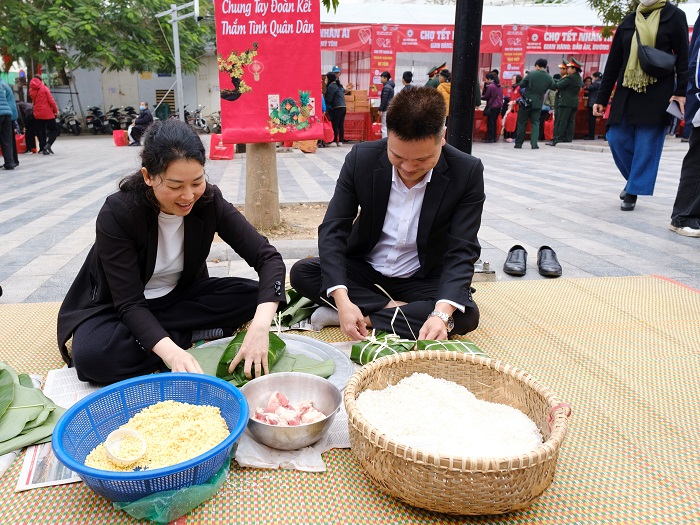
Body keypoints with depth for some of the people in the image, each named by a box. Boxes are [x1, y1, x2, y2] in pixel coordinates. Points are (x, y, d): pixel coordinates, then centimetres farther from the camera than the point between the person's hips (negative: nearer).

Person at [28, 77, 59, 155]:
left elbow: (33, 102, 11)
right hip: (48, 113, -5)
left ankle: (43, 148, 6)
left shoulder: (31, 91, 10)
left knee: (41, 131, 9)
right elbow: (51, 100, -7)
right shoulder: (44, 88, -4)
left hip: (37, 114, 5)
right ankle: (48, 144, -14)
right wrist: (56, 110, 1)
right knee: (54, 130, 4)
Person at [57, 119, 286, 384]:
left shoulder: (209, 201, -18)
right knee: (91, 355, -34)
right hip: (116, 307, -2)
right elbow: (129, 303, -27)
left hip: (179, 297, 3)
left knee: (251, 295, -20)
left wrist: (260, 325, -41)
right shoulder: (117, 213, -26)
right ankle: (191, 336, -16)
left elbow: (268, 257, -24)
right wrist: (172, 353, -46)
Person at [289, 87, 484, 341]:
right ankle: (395, 309, -19)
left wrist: (441, 313, -40)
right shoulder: (362, 158, -18)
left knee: (465, 315, -28)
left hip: (422, 279, -1)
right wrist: (342, 299, -35)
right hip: (364, 267, 2)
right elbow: (333, 230, -20)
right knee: (301, 273, -20)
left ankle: (367, 314, -21)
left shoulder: (467, 172, -20)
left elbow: (462, 252, -22)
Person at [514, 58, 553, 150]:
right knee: (535, 123, 7)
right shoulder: (549, 78, -1)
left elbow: (521, 85, -3)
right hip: (538, 103, 2)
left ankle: (518, 143, 10)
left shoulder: (531, 74, -9)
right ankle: (534, 144, -5)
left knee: (522, 122, 7)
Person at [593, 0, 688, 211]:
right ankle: (634, 178, 23)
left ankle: (633, 192, 4)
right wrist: (601, 99, 7)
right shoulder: (628, 22, 10)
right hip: (626, 92, 4)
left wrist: (681, 91, -10)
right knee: (617, 139, 0)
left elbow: (683, 56, -1)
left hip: (657, 94, -3)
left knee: (647, 145, -4)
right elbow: (613, 63, 10)